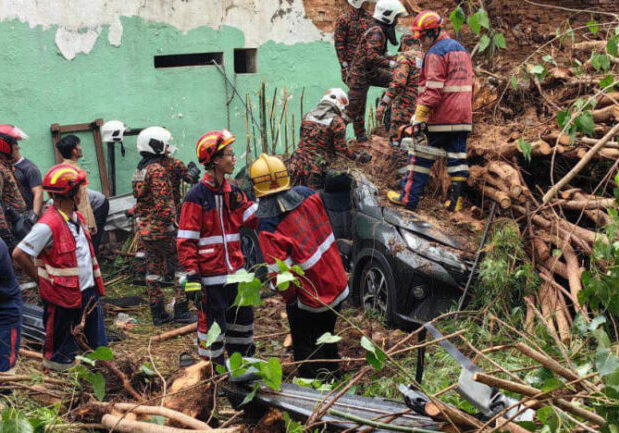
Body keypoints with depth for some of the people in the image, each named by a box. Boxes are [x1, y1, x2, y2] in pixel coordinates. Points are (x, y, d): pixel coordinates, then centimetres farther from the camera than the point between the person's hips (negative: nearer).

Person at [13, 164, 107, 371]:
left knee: (98, 343, 17)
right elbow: (19, 254, -22)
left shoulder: (77, 218, 7)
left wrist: (93, 280, 11)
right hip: (63, 295, -8)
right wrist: (42, 279, -12)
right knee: (62, 350, 9)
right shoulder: (49, 225, -22)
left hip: (88, 291, 8)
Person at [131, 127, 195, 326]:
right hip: (162, 229, -9)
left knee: (153, 270, 11)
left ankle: (158, 313, 17)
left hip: (144, 230, 9)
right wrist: (172, 224, -19)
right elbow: (162, 203, -22)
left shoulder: (138, 171, 14)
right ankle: (181, 310, 2)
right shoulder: (157, 170, -15)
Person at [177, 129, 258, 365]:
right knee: (212, 323, 1)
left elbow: (253, 218, 3)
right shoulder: (197, 196, -13)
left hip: (235, 270, 7)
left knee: (243, 317, 18)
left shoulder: (233, 192, 9)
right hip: (210, 276, -7)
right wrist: (192, 276, -17)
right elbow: (186, 241, -14)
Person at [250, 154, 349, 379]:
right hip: (337, 284, 7)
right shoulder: (307, 194, -8)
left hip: (309, 298, -6)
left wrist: (289, 298, -7)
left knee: (306, 346, 15)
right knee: (326, 335, 28)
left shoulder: (268, 227, -26)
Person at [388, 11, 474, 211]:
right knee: (457, 157, 6)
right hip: (463, 118, 8)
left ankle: (408, 197, 7)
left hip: (441, 118, -8)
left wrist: (419, 117, -19)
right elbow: (470, 84, 22)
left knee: (422, 156, 2)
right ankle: (455, 200, 5)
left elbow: (432, 90, -19)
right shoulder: (462, 50, 17)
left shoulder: (435, 54, -12)